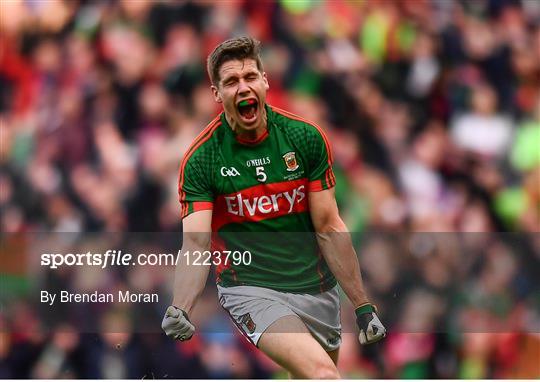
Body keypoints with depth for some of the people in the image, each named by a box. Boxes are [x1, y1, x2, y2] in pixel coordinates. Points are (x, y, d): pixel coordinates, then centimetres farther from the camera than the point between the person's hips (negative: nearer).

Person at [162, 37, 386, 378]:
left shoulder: (306, 137, -5)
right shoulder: (201, 160, -11)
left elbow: (329, 228, -1)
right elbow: (196, 244, -18)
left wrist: (363, 307, -3)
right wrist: (181, 309, -36)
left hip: (316, 287, 4)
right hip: (250, 290, -4)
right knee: (322, 374, -27)